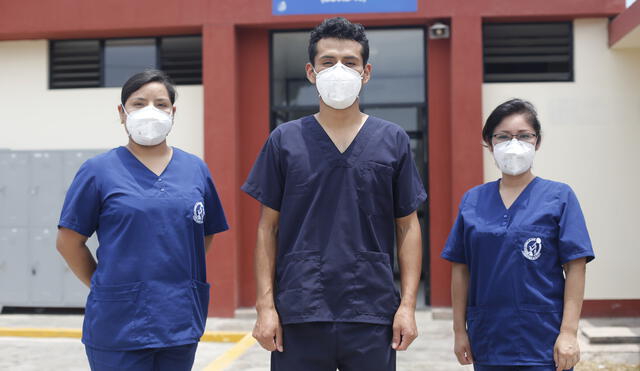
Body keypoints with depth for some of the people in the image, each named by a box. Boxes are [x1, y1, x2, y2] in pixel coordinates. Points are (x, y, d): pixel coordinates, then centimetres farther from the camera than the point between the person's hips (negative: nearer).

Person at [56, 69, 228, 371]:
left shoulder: (196, 170, 7)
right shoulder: (99, 171, -3)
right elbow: (69, 241, 0)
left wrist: (180, 278, 8)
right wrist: (105, 287, 3)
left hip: (181, 321, 4)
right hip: (118, 324, -4)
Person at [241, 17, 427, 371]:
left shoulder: (393, 141, 4)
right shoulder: (284, 140, 3)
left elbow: (407, 226, 5)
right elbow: (268, 227, 4)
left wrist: (408, 304, -2)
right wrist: (265, 305, -2)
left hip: (372, 315, 1)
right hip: (299, 315, 0)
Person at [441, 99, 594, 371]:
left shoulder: (558, 197, -3)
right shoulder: (472, 201, 5)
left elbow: (575, 268, -5)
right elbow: (461, 269, 7)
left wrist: (569, 332, -10)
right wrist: (460, 330, 6)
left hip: (542, 340, -3)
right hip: (487, 340, 3)